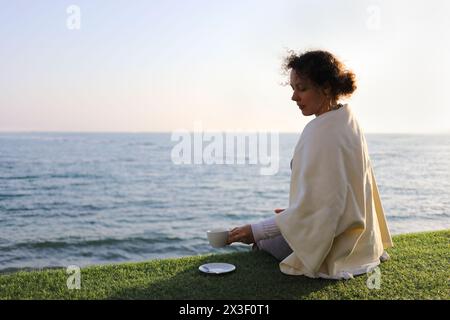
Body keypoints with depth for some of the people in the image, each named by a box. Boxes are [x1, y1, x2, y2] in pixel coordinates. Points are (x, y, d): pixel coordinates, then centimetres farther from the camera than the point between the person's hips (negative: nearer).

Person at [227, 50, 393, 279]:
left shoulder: (321, 131, -26)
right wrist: (295, 212, 18)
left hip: (334, 250, -9)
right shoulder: (348, 120, 3)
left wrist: (256, 232, -24)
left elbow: (311, 209, -27)